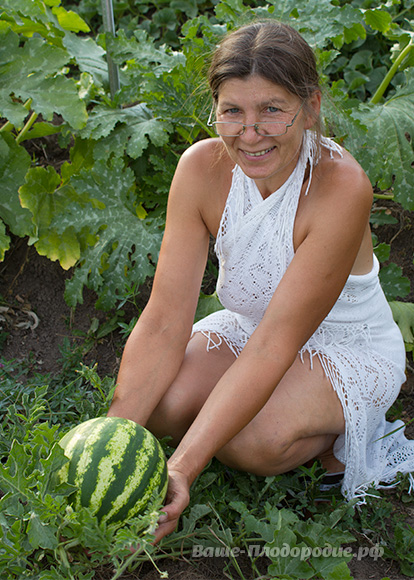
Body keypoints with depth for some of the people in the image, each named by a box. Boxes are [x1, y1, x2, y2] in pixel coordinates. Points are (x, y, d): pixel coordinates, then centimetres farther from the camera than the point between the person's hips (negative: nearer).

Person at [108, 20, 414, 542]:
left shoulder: (341, 187, -30)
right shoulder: (202, 167, -18)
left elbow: (273, 345, -33)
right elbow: (164, 323, -21)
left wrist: (184, 466, -40)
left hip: (349, 349, -5)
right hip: (248, 324, 5)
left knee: (254, 441, -32)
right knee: (160, 406, -22)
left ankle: (331, 434, 3)